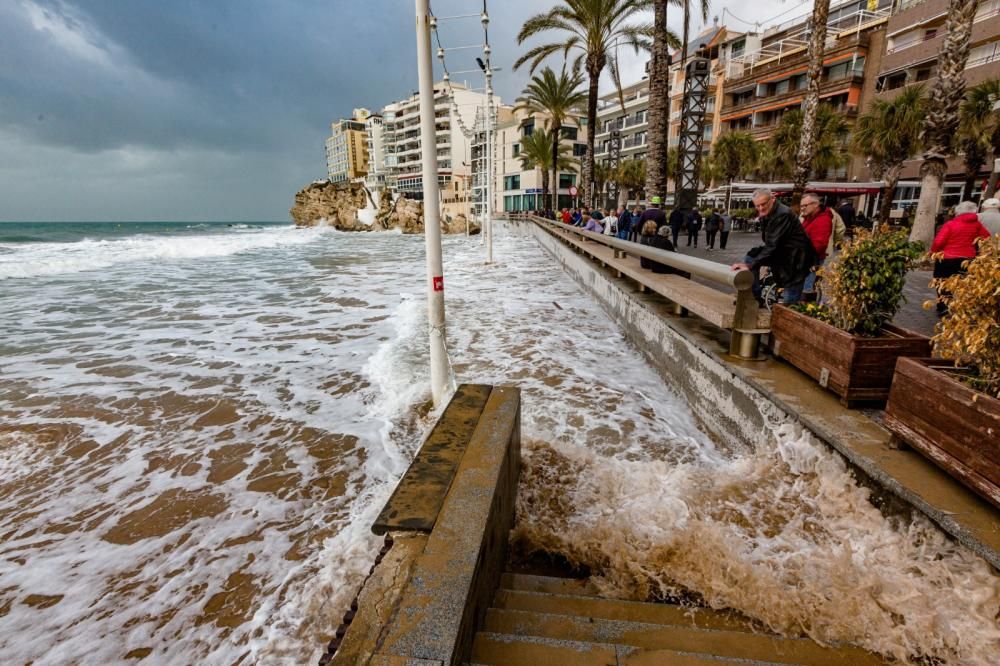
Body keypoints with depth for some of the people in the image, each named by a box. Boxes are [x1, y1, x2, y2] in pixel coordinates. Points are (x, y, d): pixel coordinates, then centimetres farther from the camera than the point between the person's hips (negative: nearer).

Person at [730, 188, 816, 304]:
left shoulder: (783, 214, -24)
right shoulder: (766, 215, 2)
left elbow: (772, 245, -30)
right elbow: (769, 244, 8)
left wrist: (750, 265, -33)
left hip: (795, 258, -8)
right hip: (780, 252, 9)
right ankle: (755, 297, 7)